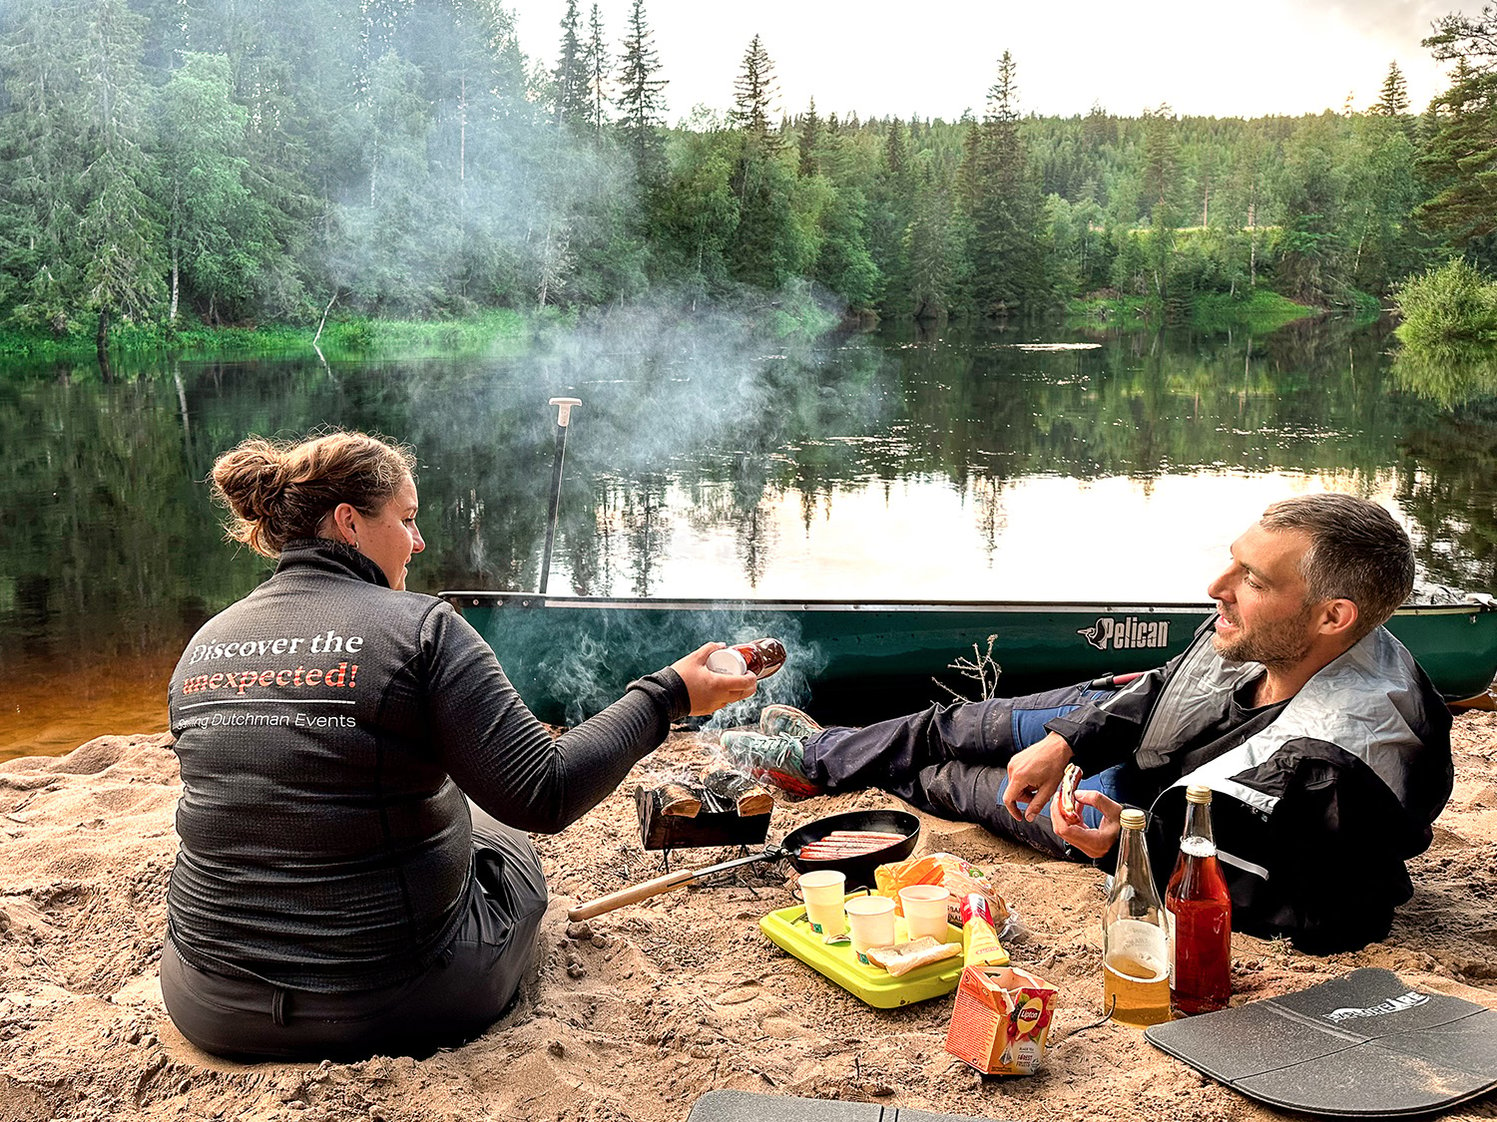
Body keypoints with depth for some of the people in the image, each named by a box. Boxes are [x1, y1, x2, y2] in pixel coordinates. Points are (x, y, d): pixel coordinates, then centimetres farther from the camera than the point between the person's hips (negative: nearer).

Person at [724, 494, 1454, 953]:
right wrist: (1064, 743, -8)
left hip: (1162, 831, -6)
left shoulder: (1337, 769, -44)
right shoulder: (1270, 637, -21)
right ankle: (818, 756, 40)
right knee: (959, 726, 14)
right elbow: (1166, 687, -3)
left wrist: (1123, 843, -36)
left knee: (959, 781, 7)